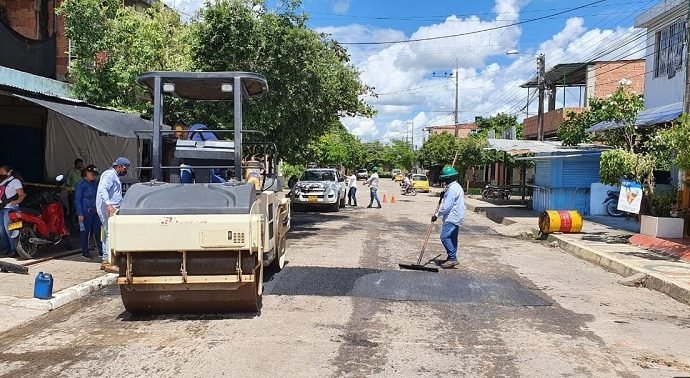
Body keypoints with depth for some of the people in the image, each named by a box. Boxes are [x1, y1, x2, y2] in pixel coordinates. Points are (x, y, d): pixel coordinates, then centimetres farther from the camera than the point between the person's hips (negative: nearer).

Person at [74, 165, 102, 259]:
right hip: (85, 211, -6)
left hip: (95, 211, 6)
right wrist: (80, 214, -15)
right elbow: (77, 200, -9)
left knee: (98, 231, 6)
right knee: (85, 232, 3)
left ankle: (101, 251, 12)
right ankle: (85, 252, 12)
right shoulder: (81, 184, -7)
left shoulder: (95, 183, 12)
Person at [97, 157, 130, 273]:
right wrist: (109, 204, -36)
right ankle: (109, 263, -14)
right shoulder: (109, 174, -9)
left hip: (112, 209, 11)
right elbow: (102, 189, -25)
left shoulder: (115, 177, 23)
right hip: (107, 209, -11)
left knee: (108, 234, 13)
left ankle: (105, 261, 20)